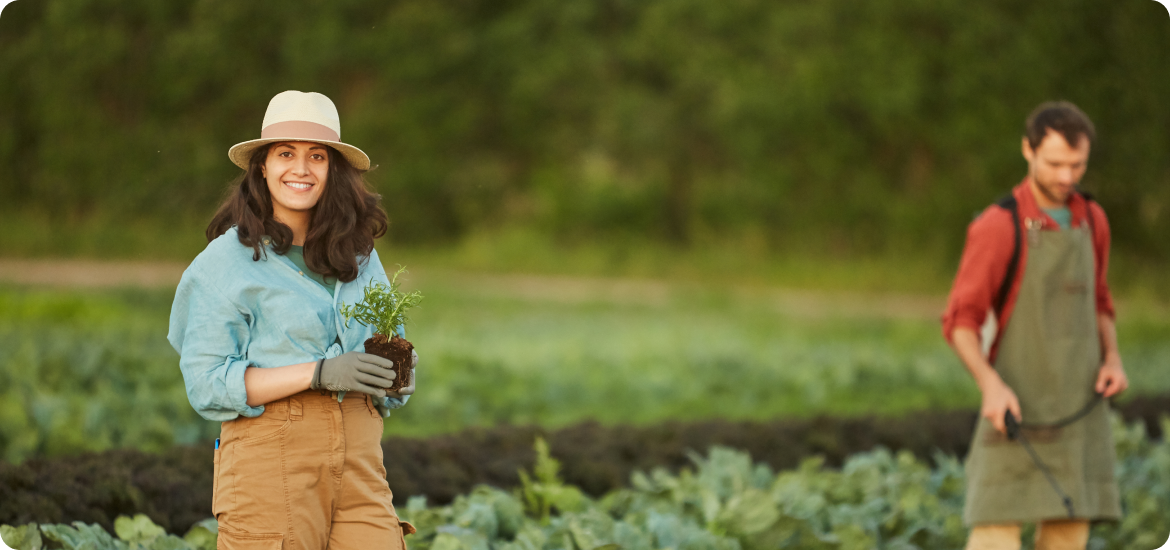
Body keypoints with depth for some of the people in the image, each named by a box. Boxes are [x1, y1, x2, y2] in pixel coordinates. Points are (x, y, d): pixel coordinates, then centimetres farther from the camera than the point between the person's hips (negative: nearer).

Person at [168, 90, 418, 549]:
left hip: (358, 459, 4)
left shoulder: (359, 256, 15)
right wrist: (319, 373, -17)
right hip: (269, 456, -4)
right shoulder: (225, 261, -1)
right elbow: (208, 385, -8)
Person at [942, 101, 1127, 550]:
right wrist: (991, 386, -29)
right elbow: (960, 323, -12)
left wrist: (1112, 360, -1)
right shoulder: (995, 227, -13)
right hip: (1018, 405, -5)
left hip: (1079, 404, 5)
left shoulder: (1092, 218, 6)